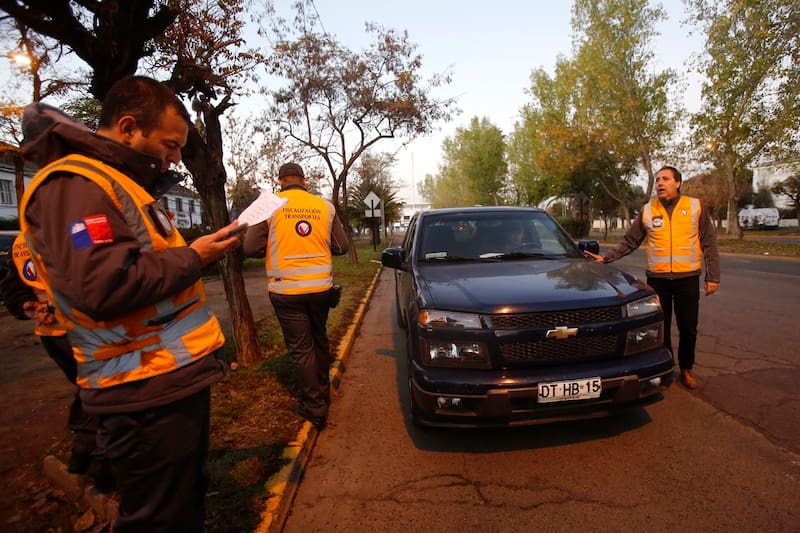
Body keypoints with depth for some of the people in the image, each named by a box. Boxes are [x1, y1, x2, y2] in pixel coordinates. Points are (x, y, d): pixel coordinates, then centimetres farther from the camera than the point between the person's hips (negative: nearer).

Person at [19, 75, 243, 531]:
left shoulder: (120, 183, 19)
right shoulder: (74, 184, -14)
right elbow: (104, 286, -27)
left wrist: (204, 251, 6)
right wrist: (192, 258, -17)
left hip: (177, 377, 10)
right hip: (147, 392, -10)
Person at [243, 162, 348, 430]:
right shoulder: (325, 206, 1)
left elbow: (251, 248, -4)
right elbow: (341, 247, 5)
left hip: (286, 290, -3)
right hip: (321, 286, 3)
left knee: (301, 349, 7)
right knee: (319, 339, 23)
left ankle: (314, 408, 14)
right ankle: (323, 393, 38)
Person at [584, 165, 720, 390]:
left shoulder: (695, 207, 2)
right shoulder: (647, 211, 4)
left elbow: (709, 244, 4)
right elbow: (629, 243, 8)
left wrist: (713, 276, 0)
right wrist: (606, 258, -2)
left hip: (687, 278, 0)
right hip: (657, 278, 1)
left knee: (688, 329, 9)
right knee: (660, 328, 8)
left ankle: (686, 369, 30)